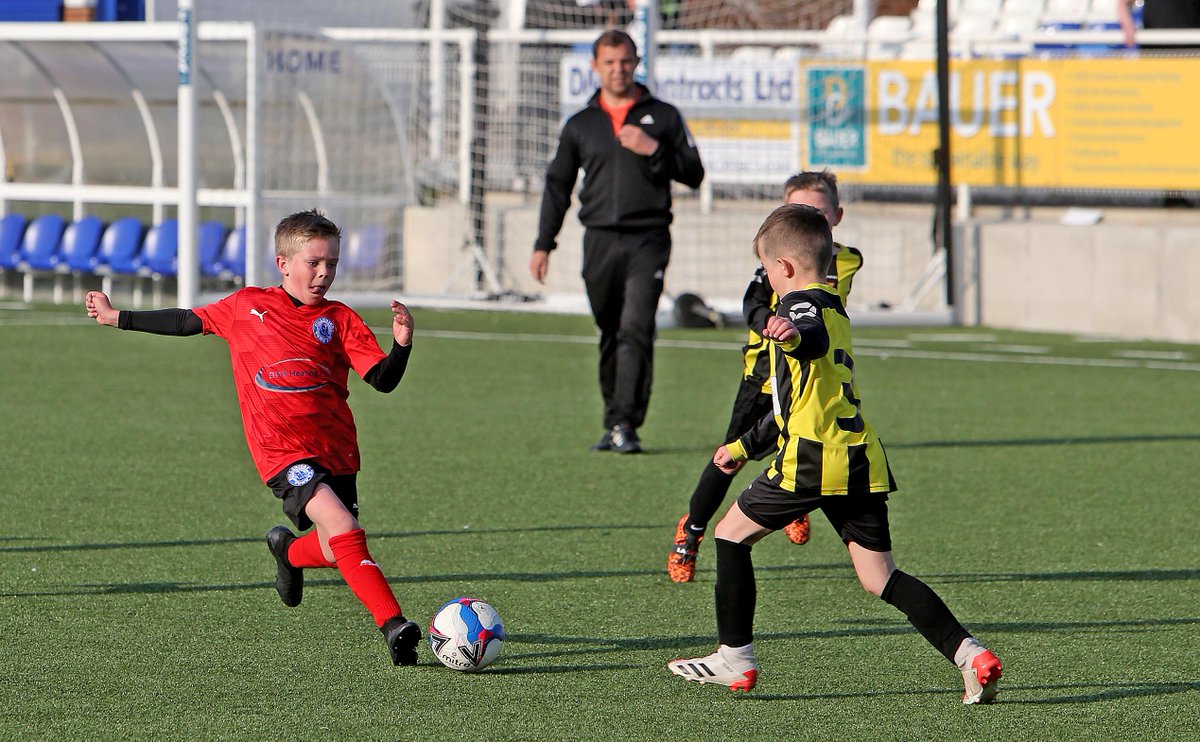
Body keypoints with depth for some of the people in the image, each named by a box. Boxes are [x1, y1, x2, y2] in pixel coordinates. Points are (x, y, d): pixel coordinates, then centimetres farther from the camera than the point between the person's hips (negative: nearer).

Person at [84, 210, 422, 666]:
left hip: (336, 452, 3)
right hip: (283, 451, -3)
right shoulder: (247, 306, 8)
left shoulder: (341, 320, 7)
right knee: (343, 530, -22)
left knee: (338, 553, 4)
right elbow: (189, 322, 22)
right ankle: (393, 626, -23)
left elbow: (383, 381, 0)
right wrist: (116, 317, 29)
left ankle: (289, 551, 39)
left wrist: (402, 345, -20)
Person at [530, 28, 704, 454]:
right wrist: (544, 244, 12)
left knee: (636, 329, -15)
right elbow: (557, 184, 18)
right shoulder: (580, 126, 14)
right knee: (610, 335, 8)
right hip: (600, 240, 3)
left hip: (648, 241, -3)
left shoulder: (662, 117, 8)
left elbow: (694, 174, 6)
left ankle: (626, 423, -19)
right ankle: (614, 423, 17)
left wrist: (654, 151, -10)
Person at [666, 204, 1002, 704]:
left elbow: (815, 337, -31)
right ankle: (969, 654, -12)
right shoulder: (834, 310, 27)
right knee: (879, 577, 5)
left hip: (812, 461, -8)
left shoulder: (799, 304, -3)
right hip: (863, 462, 8)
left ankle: (735, 659, 11)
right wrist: (745, 446, 47)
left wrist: (793, 335, -55)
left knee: (731, 534, 10)